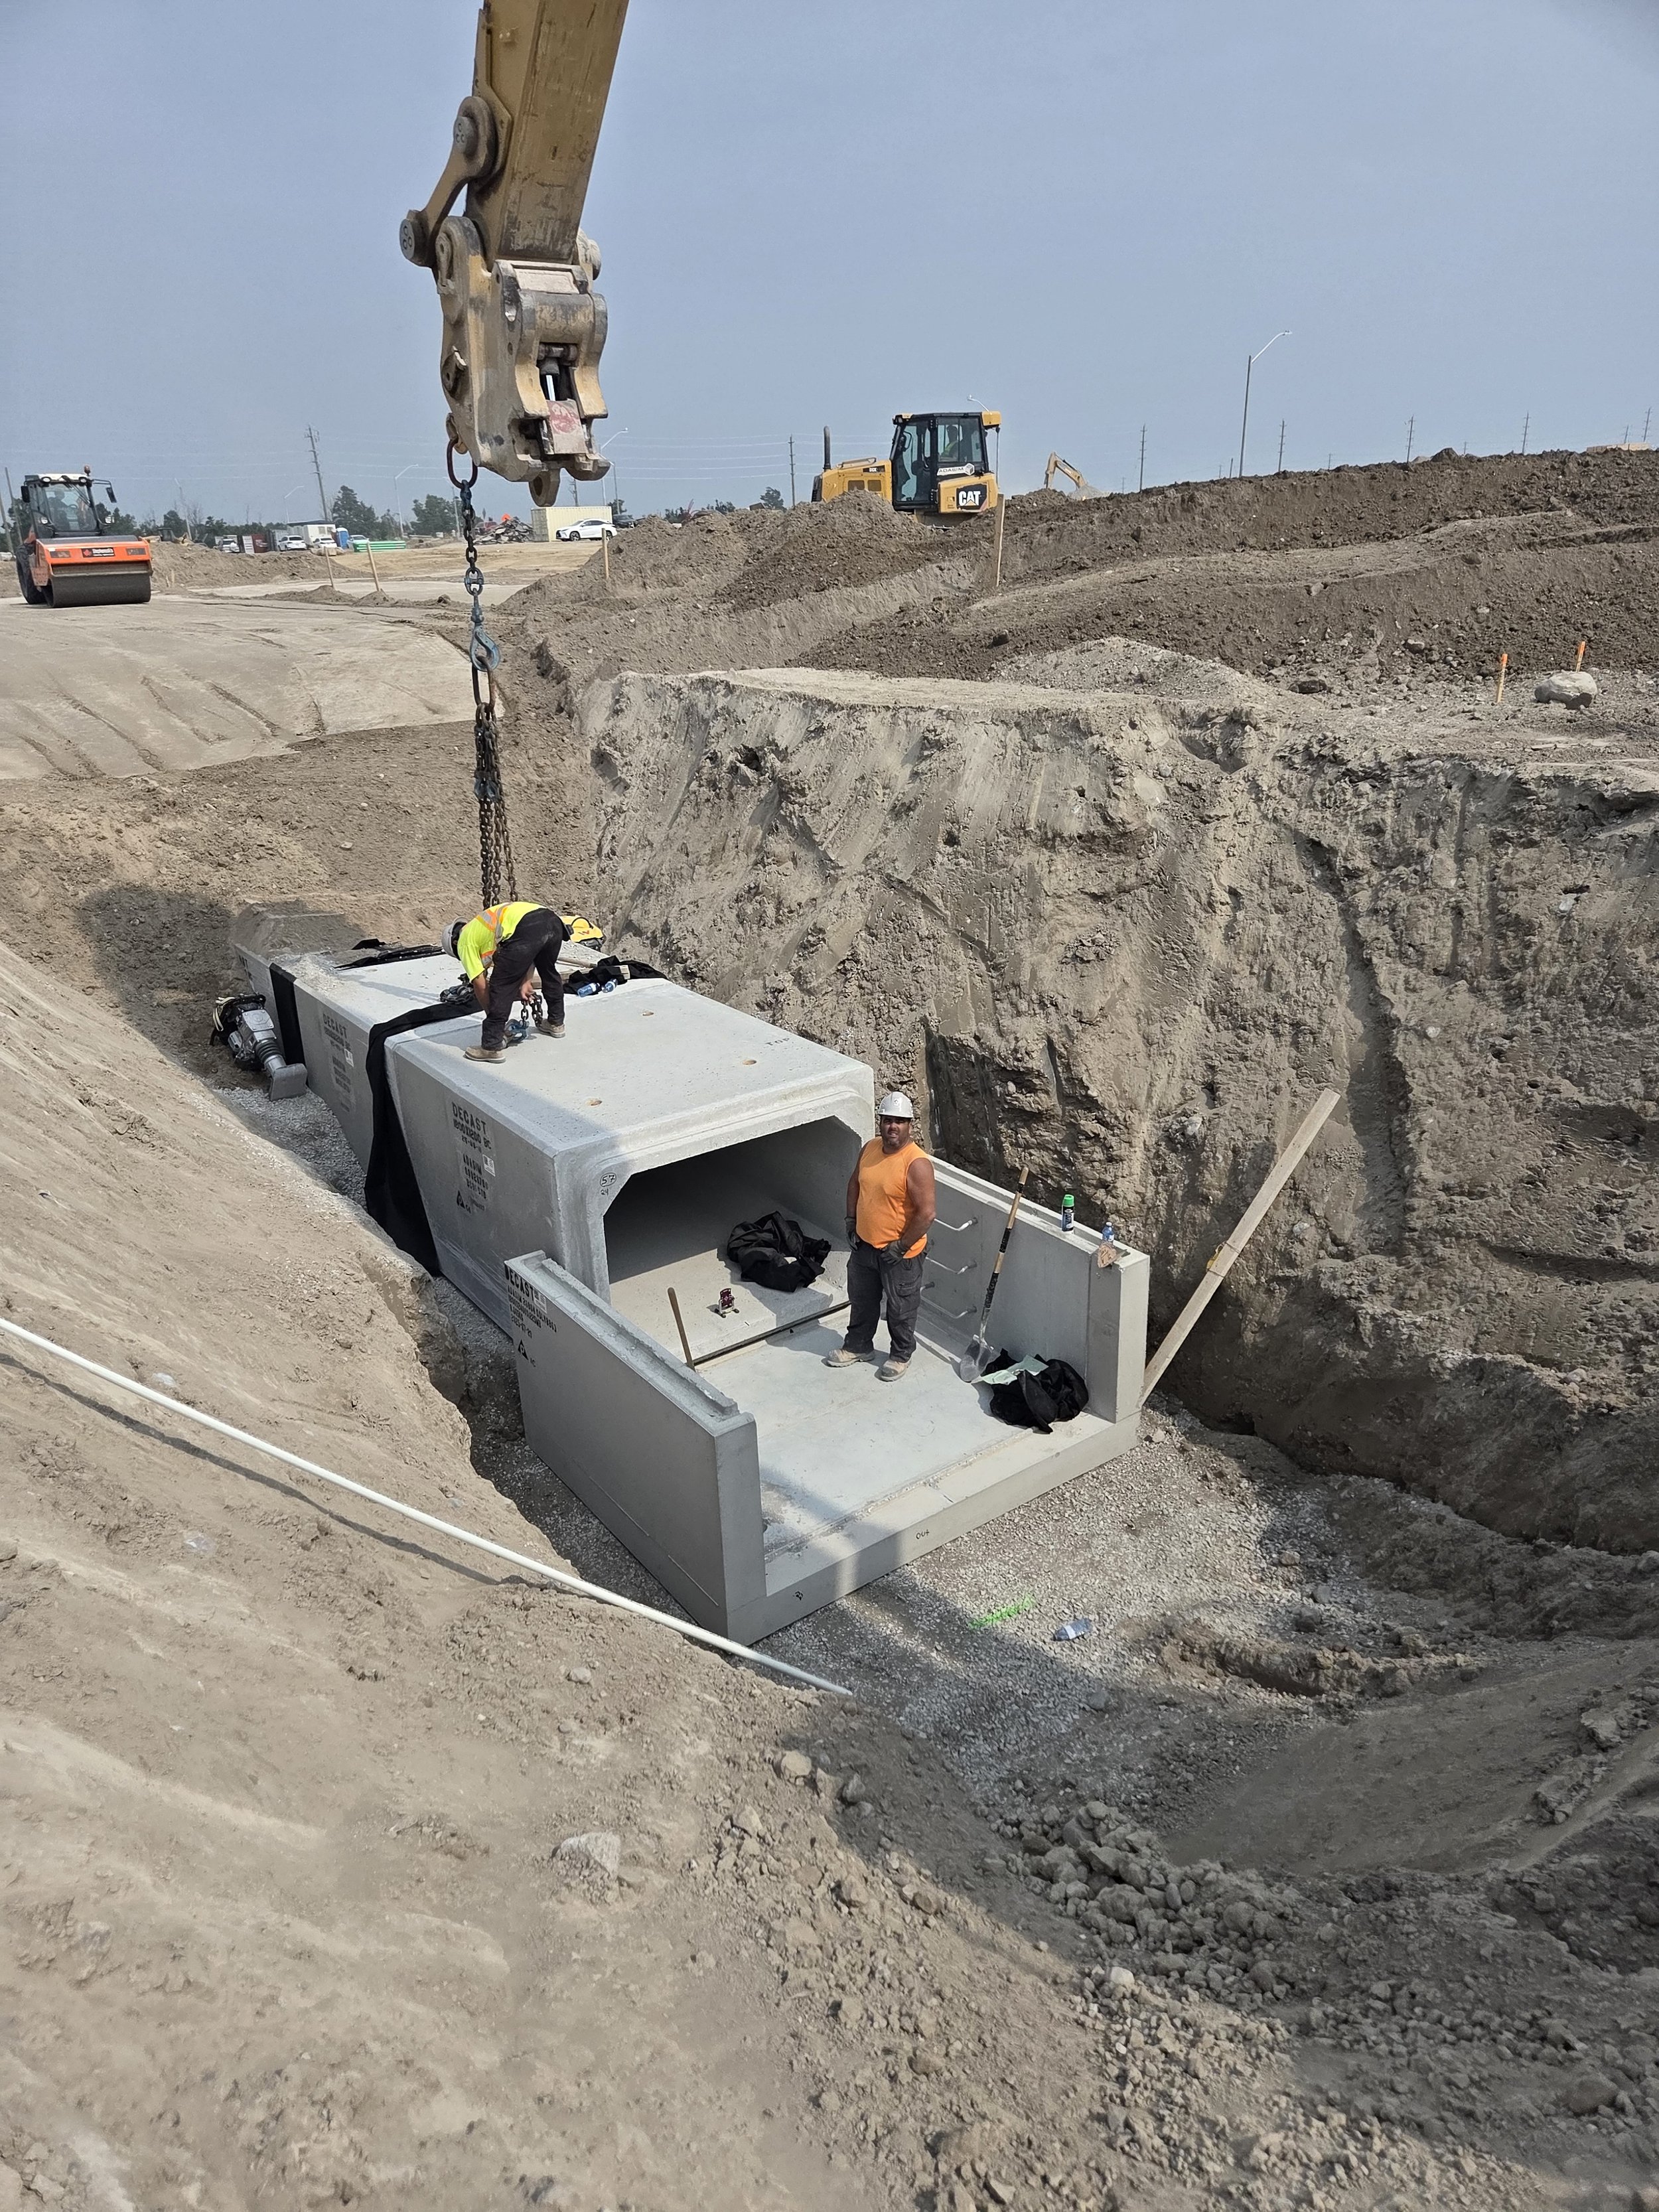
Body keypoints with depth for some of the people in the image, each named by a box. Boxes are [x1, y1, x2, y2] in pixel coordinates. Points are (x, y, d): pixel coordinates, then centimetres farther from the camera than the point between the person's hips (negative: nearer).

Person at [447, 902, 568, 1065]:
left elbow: (480, 984, 15)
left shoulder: (465, 941, 19)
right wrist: (527, 981, 25)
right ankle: (556, 1023, 50)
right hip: (553, 921, 8)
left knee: (501, 987, 5)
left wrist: (491, 1014, 26)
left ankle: (493, 1047, 7)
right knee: (549, 972, 33)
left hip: (527, 929, -8)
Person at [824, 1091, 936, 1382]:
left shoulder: (917, 1164, -26)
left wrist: (900, 1247, -20)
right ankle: (858, 1346, 45)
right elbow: (855, 1183, 13)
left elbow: (926, 1212, -25)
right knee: (861, 1300, 24)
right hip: (865, 1245, 7)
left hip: (901, 1254, -6)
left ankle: (900, 1355, 37)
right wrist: (851, 1220, 6)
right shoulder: (870, 1149, -4)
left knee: (900, 1309, 15)